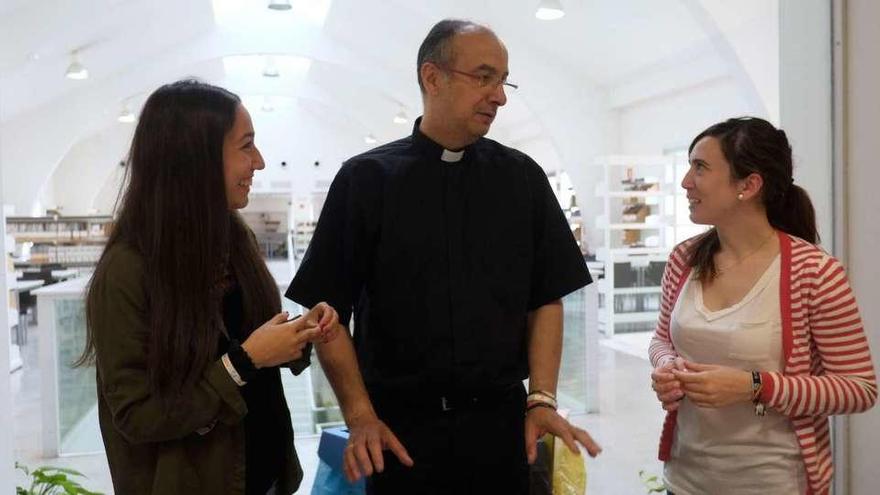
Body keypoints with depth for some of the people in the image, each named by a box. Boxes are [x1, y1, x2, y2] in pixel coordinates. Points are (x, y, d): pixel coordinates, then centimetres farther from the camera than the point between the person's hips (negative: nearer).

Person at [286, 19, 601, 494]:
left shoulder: (523, 178, 3)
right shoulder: (365, 179, -4)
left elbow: (546, 299, 4)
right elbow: (329, 311, -4)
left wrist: (542, 399, -6)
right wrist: (361, 417, -10)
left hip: (500, 421, 2)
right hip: (400, 426, -2)